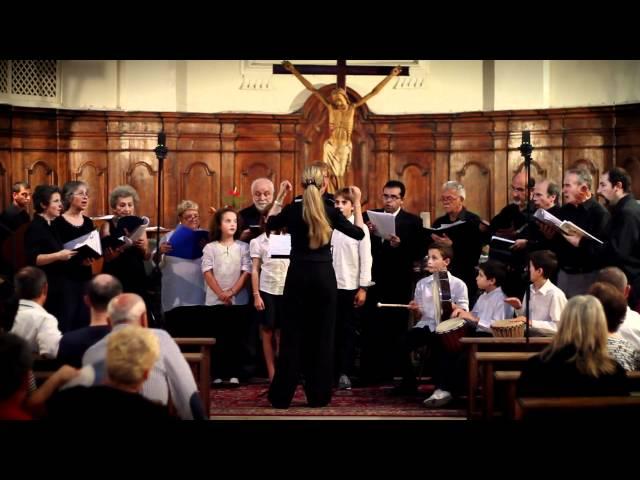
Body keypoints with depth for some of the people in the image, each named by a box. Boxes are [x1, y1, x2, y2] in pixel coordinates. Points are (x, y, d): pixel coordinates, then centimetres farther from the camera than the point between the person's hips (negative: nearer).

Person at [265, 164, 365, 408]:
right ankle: (318, 395, 8)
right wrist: (357, 203, 12)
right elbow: (359, 233, 5)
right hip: (324, 276, -1)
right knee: (322, 334, 7)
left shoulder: (291, 210, -2)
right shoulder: (329, 211, -4)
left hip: (297, 275, 1)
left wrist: (279, 197, 21)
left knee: (292, 334, 6)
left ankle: (282, 395, 6)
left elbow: (270, 224, 18)